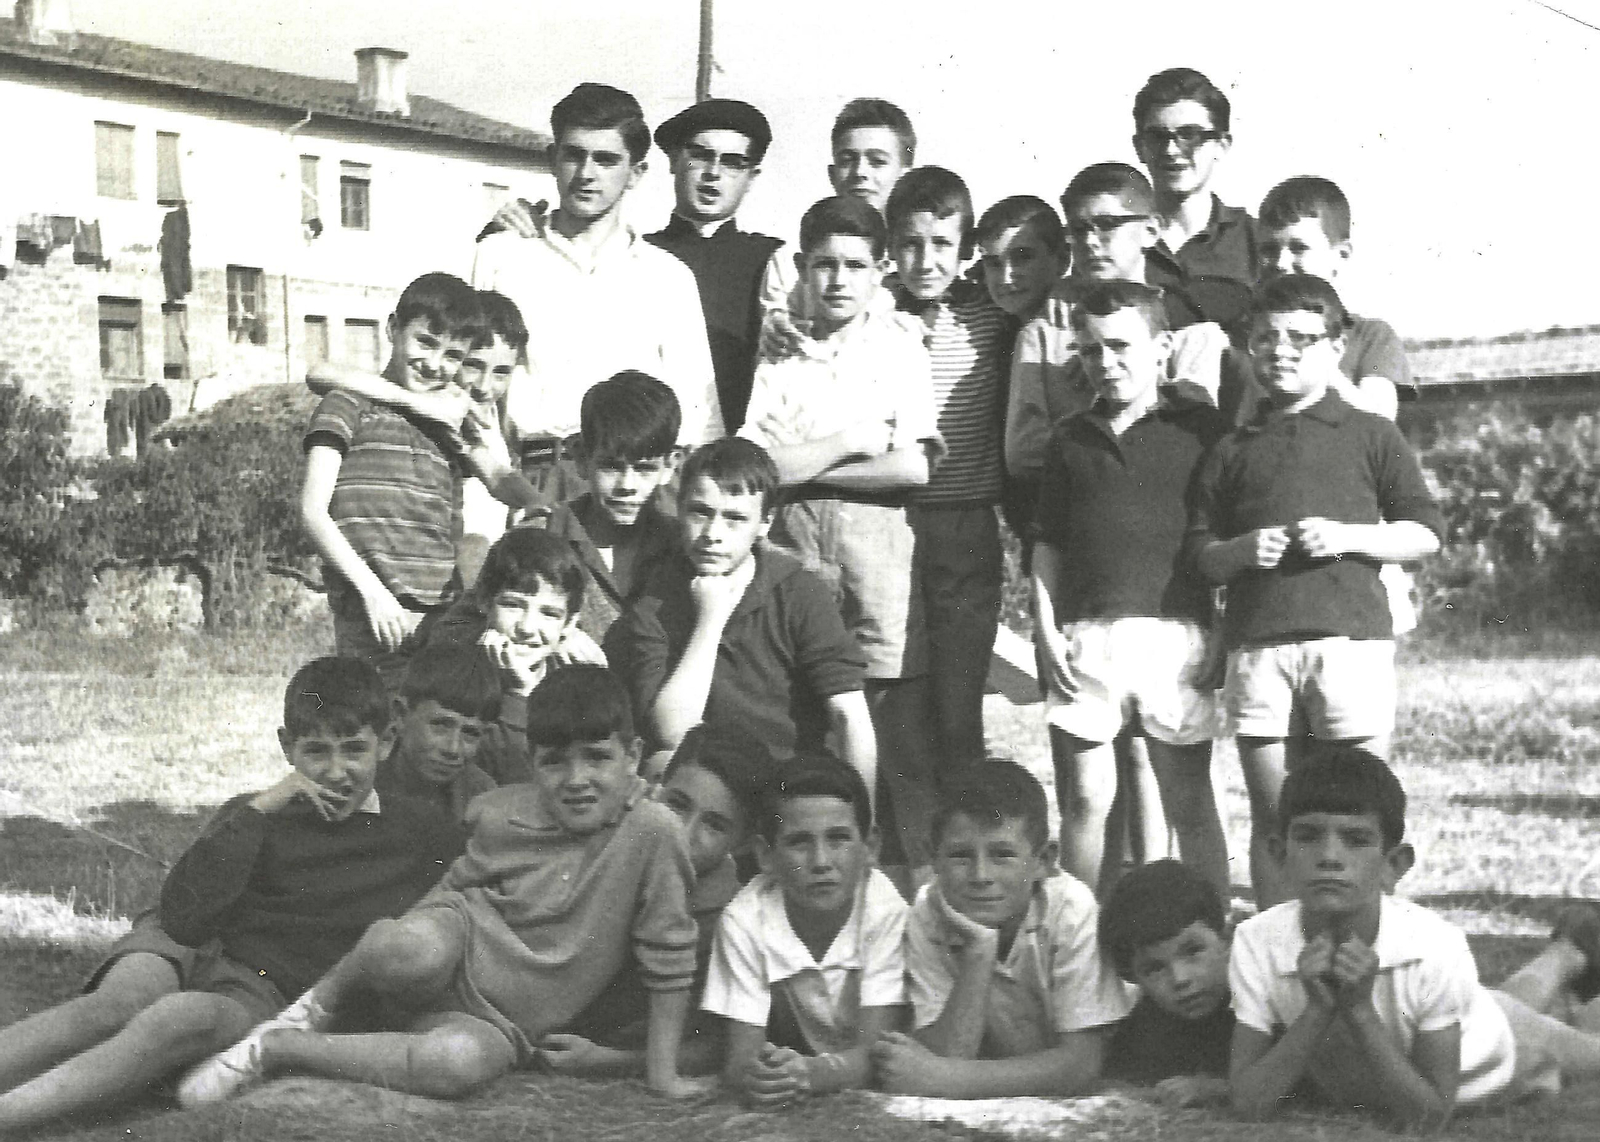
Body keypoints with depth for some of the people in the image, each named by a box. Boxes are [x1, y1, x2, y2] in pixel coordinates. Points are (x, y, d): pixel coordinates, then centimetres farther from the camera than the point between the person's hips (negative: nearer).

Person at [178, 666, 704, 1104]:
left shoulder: (651, 830, -13)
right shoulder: (499, 814, -2)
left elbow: (668, 959, -8)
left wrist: (662, 1074, -7)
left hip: (503, 1026, -1)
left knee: (457, 1063, -39)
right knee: (413, 948, -39)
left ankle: (276, 1048, -19)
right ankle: (318, 1007, -6)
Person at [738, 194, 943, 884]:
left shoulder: (901, 352, 4)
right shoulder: (780, 358, 9)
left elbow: (914, 469, -7)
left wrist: (802, 464, -5)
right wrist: (854, 444, -7)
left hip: (881, 549, -2)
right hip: (794, 551, 2)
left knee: (899, 736, -1)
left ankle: (918, 873, 7)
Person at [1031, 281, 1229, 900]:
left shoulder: (1201, 428, 4)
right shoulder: (1072, 438, 15)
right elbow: (1046, 546, 15)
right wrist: (1047, 631, 4)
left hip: (1176, 632, -3)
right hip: (1086, 637, 3)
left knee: (1189, 803, 2)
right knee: (1086, 799, 4)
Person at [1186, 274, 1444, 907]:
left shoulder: (1370, 435, 10)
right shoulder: (1231, 450, 16)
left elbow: (1425, 534, 8)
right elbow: (1200, 556, 15)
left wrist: (1348, 537, -8)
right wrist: (1241, 551, -6)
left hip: (1350, 635, -2)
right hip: (1257, 642, 2)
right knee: (1272, 812, 2)